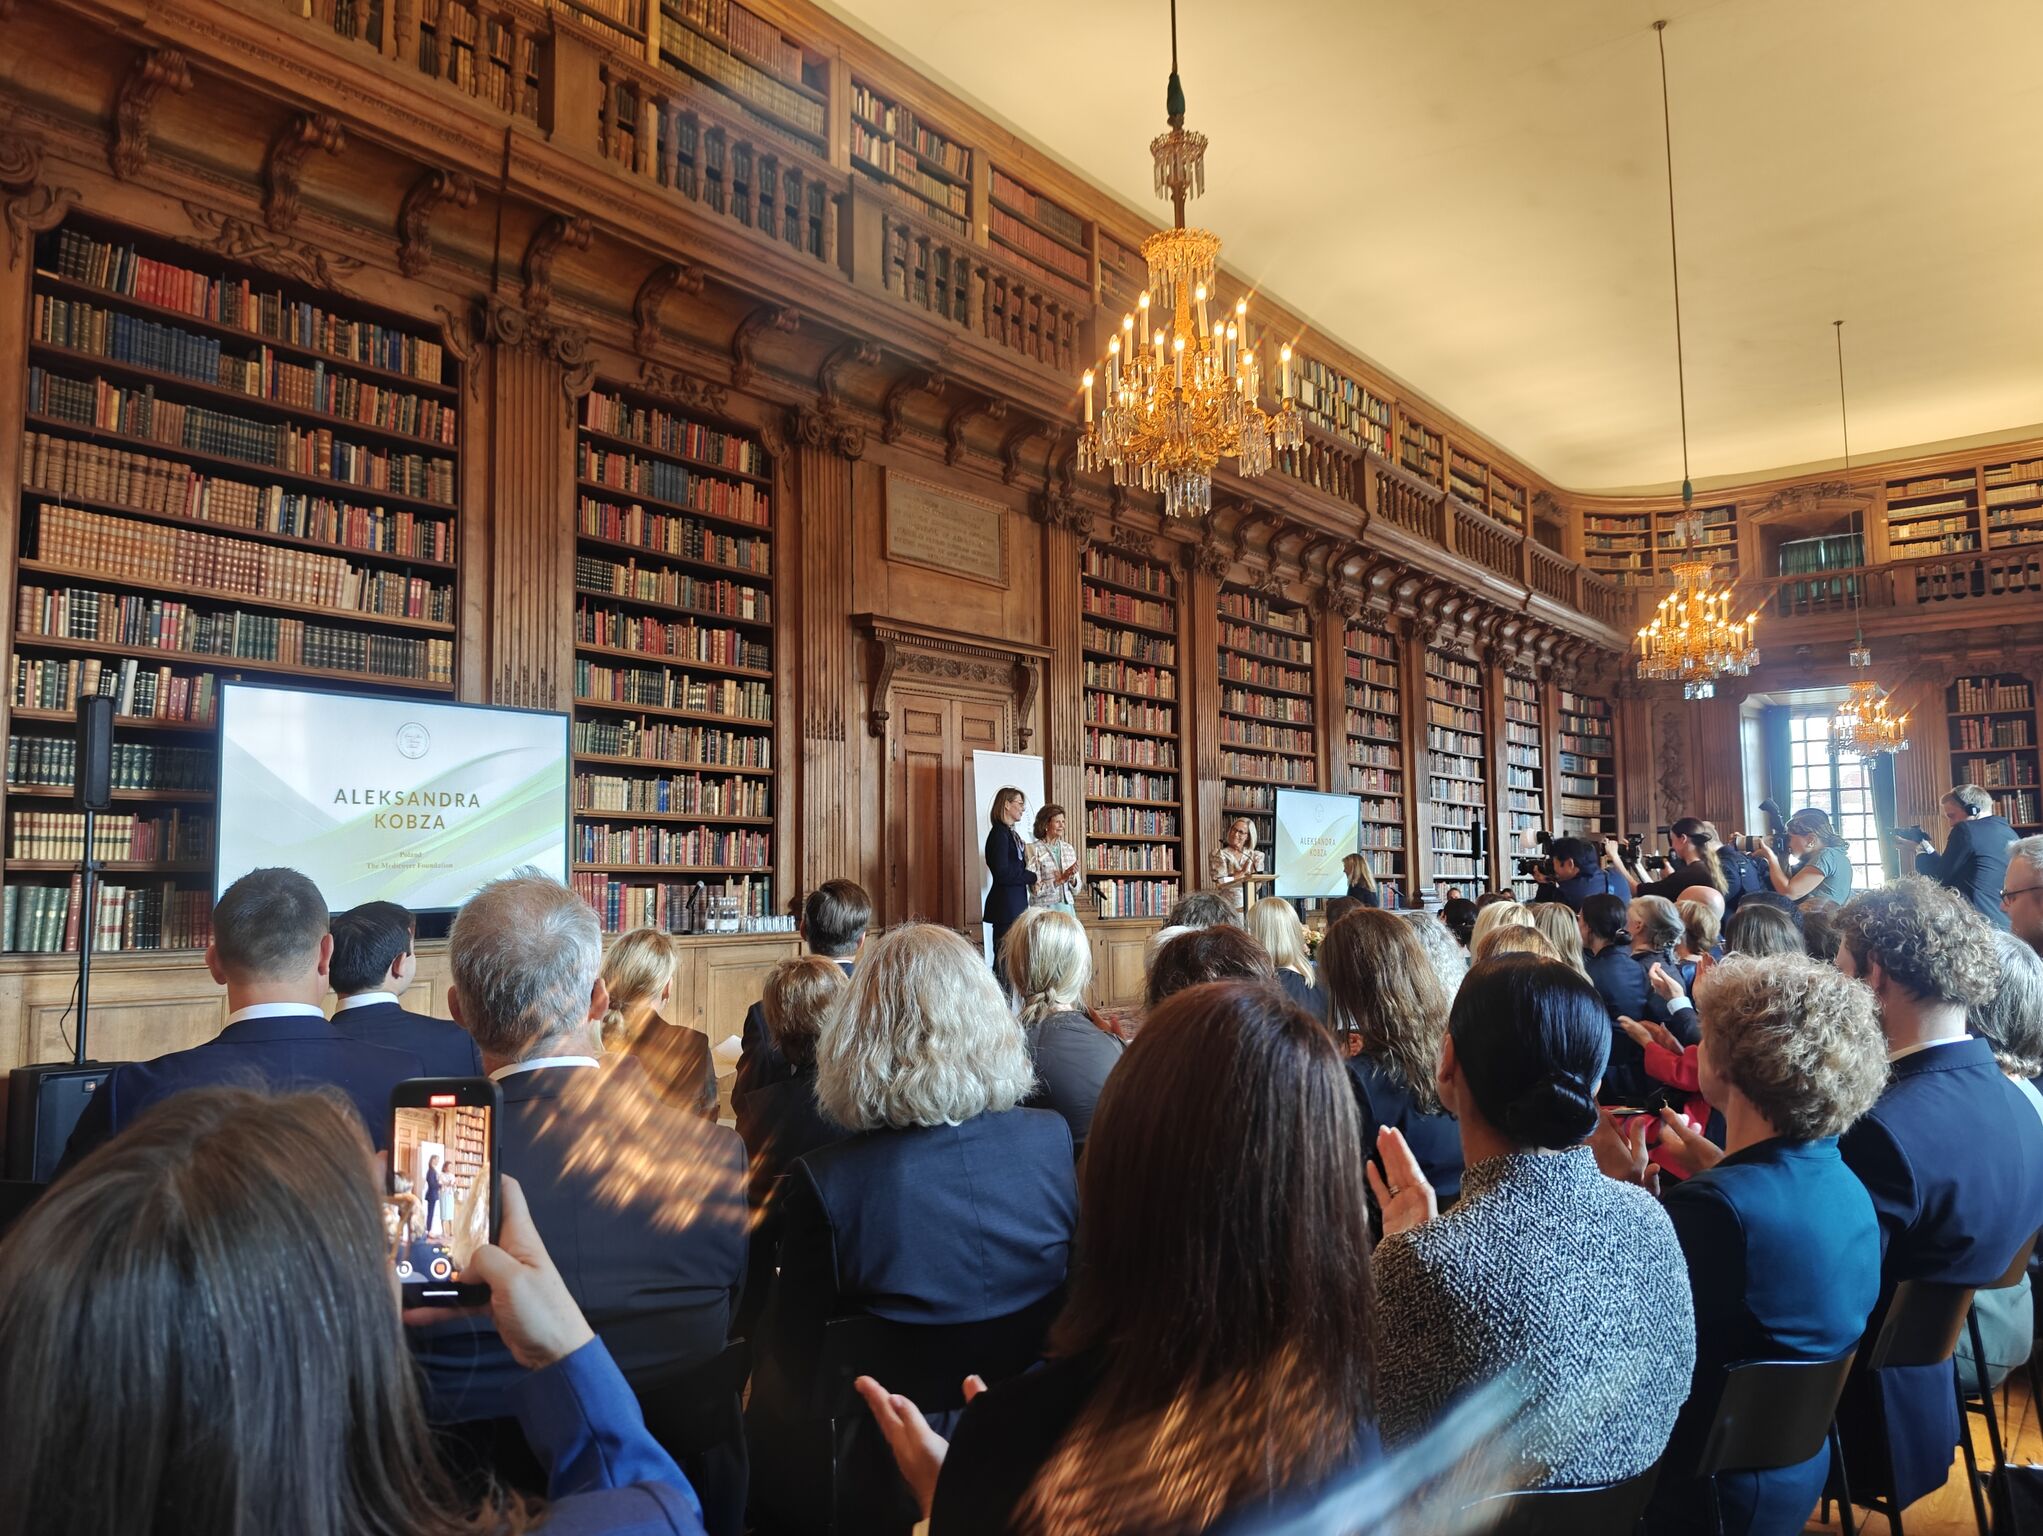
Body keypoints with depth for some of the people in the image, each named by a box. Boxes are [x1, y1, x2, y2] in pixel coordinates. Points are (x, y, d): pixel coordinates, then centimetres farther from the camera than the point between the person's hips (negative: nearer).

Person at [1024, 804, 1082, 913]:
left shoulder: (1069, 849, 8)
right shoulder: (1033, 850, -7)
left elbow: (1076, 890, 11)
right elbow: (1035, 890, -10)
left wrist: (1072, 878, -9)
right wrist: (1061, 879, -17)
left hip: (1067, 907, 4)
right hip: (1044, 907, -4)